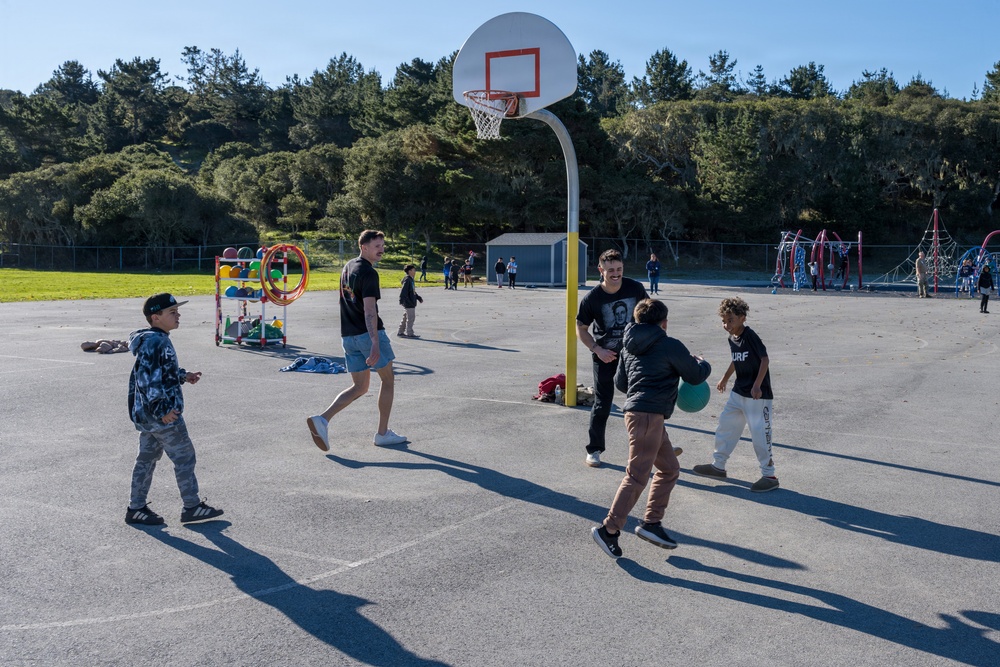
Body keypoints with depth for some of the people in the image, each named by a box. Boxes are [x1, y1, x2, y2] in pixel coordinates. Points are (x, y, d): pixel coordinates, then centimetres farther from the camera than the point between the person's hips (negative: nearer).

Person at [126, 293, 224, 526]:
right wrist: (162, 410, -23)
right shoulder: (154, 342, -20)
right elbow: (146, 378, -24)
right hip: (162, 414, -10)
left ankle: (136, 508, 23)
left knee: (147, 458, 15)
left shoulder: (159, 340, 13)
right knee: (184, 456, -1)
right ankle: (192, 507, 8)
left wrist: (183, 376, 13)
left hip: (148, 414, 10)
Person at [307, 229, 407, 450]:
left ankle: (322, 419, -5)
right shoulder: (369, 273, -14)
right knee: (388, 380, 9)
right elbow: (369, 311, -23)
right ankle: (383, 434, 14)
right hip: (369, 334, -8)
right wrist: (375, 345, -29)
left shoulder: (347, 267, 15)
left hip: (348, 336, 8)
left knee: (359, 387, 13)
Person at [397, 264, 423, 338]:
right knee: (411, 318, -4)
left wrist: (419, 298, 31)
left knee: (405, 318, 15)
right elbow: (403, 291, -23)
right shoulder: (407, 280, -15)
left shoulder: (411, 279, 15)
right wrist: (401, 300, -29)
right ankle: (409, 333, 2)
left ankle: (400, 332, 22)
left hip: (411, 303, 10)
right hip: (409, 304, -10)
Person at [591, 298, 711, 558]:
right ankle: (609, 529, -8)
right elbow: (696, 376, 4)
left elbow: (620, 382, 21)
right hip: (649, 415, -9)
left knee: (670, 468, 17)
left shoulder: (630, 347, 16)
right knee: (637, 475, -7)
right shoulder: (671, 346, -6)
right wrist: (703, 364, 25)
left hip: (636, 411, 9)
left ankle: (651, 522, 16)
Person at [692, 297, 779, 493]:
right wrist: (724, 379, 30)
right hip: (738, 392, 9)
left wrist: (757, 385, -28)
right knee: (725, 425, 14)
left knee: (760, 433, -4)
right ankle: (718, 466, 28)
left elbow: (764, 359, -21)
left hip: (758, 396, -9)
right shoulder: (732, 339, 6)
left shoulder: (751, 336, -19)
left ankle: (769, 475, 7)